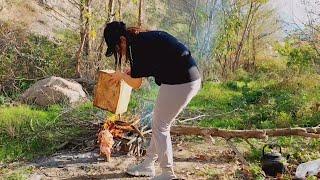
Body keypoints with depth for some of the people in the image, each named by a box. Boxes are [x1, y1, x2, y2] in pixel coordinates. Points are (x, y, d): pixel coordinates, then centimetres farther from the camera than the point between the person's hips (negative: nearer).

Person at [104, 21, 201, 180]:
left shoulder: (139, 45, -15)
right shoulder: (144, 37, 12)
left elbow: (136, 84, -8)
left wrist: (121, 75, 11)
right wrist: (130, 72, 25)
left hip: (180, 83, -10)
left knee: (160, 127, 2)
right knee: (159, 124, 17)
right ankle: (148, 165, 29)